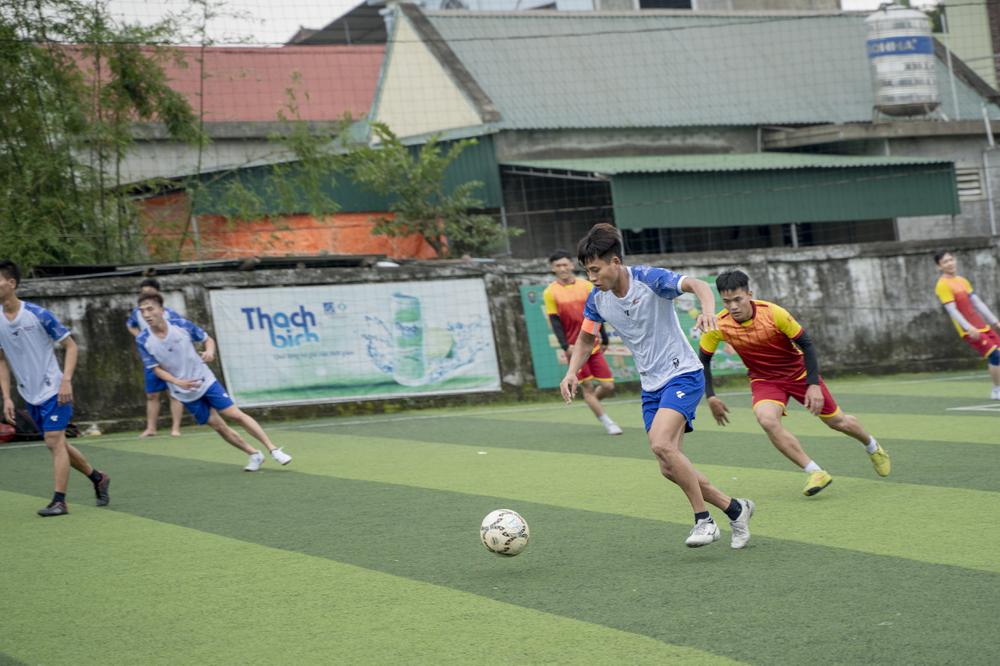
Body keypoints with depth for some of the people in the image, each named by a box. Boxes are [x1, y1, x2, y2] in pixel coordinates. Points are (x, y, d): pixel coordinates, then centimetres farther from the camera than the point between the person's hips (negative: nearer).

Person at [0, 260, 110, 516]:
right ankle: (98, 478, 31)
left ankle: (59, 501, -8)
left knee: (54, 442, -13)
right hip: (30, 396, 6)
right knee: (58, 444, 13)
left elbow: (70, 346, -7)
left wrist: (66, 380, -18)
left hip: (54, 391, -6)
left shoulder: (38, 314, -14)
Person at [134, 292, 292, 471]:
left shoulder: (181, 324, -14)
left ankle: (273, 450, -1)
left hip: (205, 381, -1)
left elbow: (208, 339, 0)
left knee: (236, 414, -7)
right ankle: (254, 455, 18)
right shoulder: (143, 340, -13)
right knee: (217, 426, 3)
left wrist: (210, 351, -23)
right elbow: (156, 368, -7)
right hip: (186, 394, 1)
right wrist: (179, 382, -23)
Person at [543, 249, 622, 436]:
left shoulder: (586, 286, 5)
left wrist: (604, 339, 10)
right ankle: (607, 423, 5)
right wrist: (566, 346, -17)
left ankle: (592, 401, 29)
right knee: (587, 386, -5)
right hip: (574, 348, -3)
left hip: (593, 346, 3)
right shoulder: (550, 292, -3)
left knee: (608, 386, -1)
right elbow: (555, 321, -7)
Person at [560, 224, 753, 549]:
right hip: (651, 386, 7)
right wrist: (572, 372, -2)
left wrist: (708, 311, -52)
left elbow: (697, 285, -31)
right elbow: (585, 339, 16)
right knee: (670, 468, 2)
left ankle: (704, 520, -15)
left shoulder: (649, 279, -18)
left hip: (683, 374, -7)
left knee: (661, 445, -27)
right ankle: (735, 509, 19)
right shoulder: (597, 300, 1)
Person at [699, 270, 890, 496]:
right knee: (767, 420, -31)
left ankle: (873, 447, 44)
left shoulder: (774, 313, -28)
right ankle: (815, 473, -23)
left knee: (837, 421, 9)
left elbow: (806, 344, -18)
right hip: (764, 380, 1)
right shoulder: (718, 326, -21)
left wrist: (813, 385, -22)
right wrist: (710, 396, -10)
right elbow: (703, 359, -3)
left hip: (798, 372, -1)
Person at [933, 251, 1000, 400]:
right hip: (970, 331, -8)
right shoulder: (943, 285, -11)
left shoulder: (962, 281, 14)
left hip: (982, 326, 8)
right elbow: (952, 310, -18)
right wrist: (969, 328, -27)